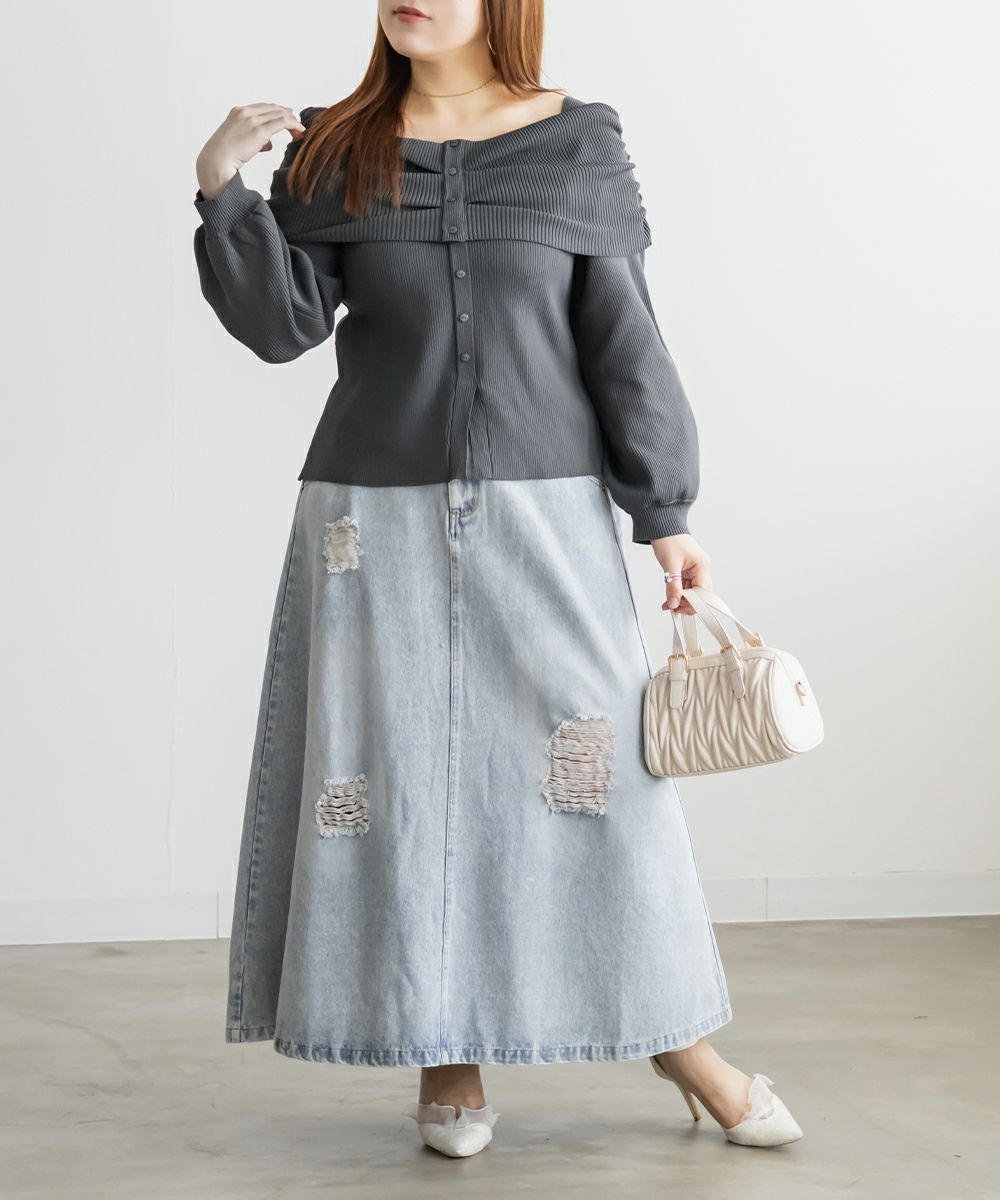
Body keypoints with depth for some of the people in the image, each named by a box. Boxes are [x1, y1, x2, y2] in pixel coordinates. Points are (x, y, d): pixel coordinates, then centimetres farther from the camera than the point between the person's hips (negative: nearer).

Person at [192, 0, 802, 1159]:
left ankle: (677, 1033, 16)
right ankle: (446, 1056, 16)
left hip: (545, 510, -1)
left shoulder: (577, 146, 2)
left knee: (600, 767, 0)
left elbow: (625, 340, 1)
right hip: (379, 518, 1)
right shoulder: (334, 153, 5)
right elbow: (283, 323, -2)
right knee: (405, 777, 3)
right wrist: (222, 194, -15)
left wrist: (664, 513, -1)